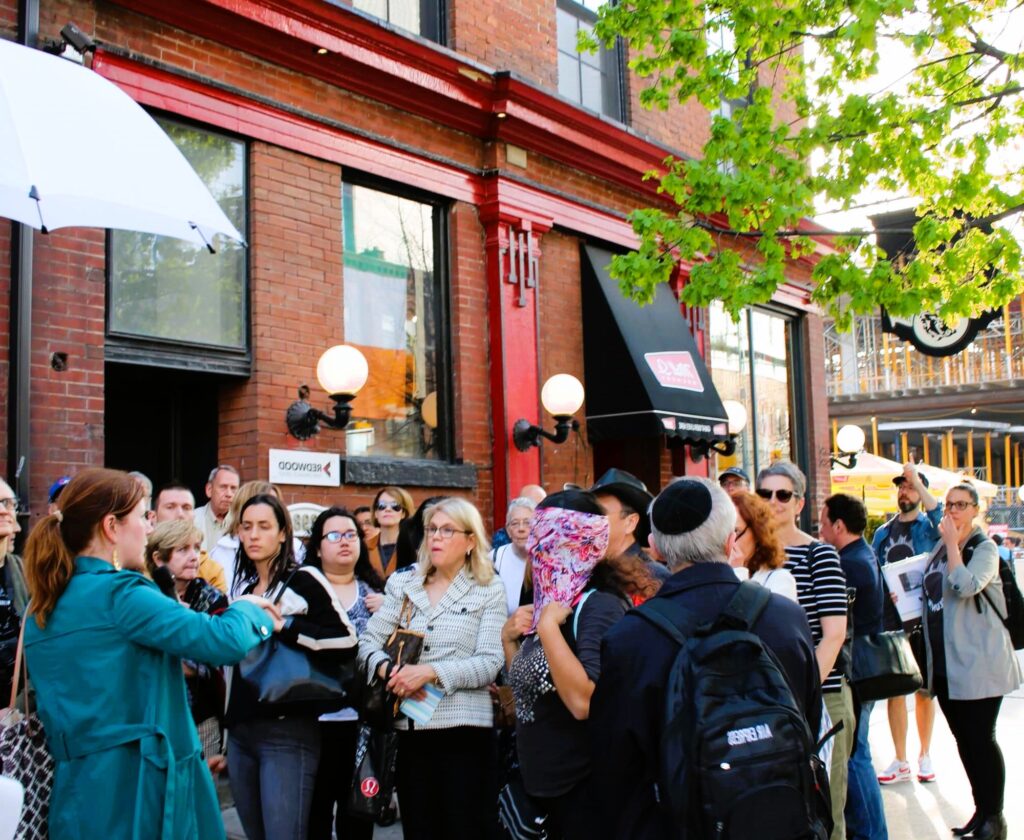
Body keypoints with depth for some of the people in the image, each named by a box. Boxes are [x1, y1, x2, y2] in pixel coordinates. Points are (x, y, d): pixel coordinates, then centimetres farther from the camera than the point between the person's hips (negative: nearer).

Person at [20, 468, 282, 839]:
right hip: (135, 783, -8)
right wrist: (249, 610, 1)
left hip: (78, 782, 8)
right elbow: (227, 641, -20)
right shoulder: (118, 593, -16)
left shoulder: (44, 606, 10)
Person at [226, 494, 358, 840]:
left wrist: (283, 624, -17)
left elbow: (346, 642, -14)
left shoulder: (303, 580, -6)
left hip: (287, 732, -7)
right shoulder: (241, 585, 14)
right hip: (240, 730, 7)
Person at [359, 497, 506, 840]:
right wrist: (388, 669, -15)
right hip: (411, 727, 3)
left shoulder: (489, 590, 0)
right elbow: (368, 641, 5)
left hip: (465, 728, -3)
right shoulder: (403, 584, 10)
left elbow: (489, 663, -10)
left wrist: (431, 672, -19)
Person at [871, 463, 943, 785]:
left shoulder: (928, 527, -1)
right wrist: (882, 594, -1)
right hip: (890, 622, 3)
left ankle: (925, 755, 22)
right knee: (894, 690, 4)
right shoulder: (882, 533, 11)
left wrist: (917, 481, -27)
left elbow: (940, 516, -26)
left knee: (924, 689, 8)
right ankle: (900, 761, 11)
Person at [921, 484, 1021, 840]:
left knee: (980, 739, -3)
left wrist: (952, 542, -20)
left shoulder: (985, 548, -9)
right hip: (945, 663, 7)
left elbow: (964, 586, -27)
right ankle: (982, 811, 24)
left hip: (978, 662, -7)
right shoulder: (938, 550, 14)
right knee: (964, 740, 13)